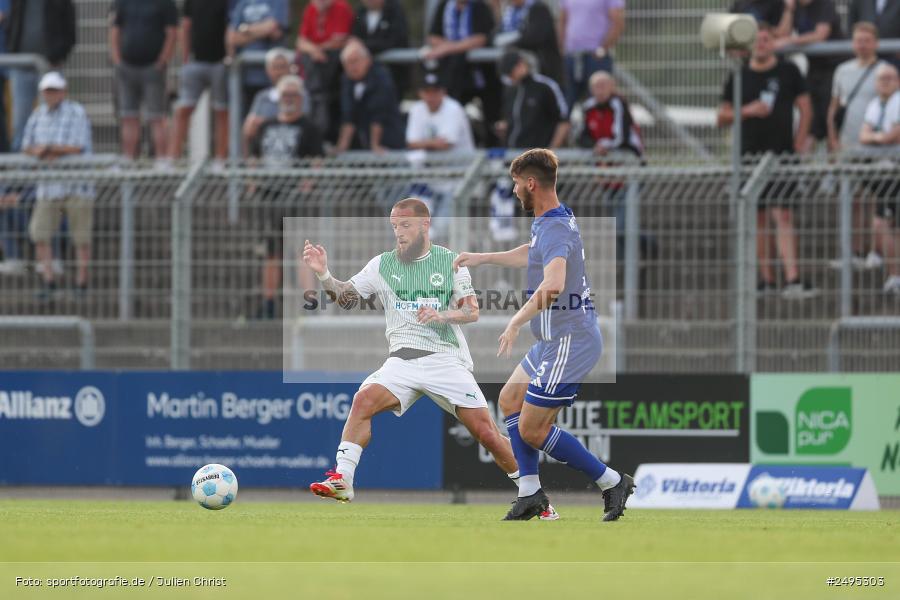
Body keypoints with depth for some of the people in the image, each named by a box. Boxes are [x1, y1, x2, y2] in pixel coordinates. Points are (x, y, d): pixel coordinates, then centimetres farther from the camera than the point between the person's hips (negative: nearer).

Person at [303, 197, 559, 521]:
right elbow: (346, 296, 4)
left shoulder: (451, 262, 5)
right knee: (364, 399, -26)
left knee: (486, 432, -7)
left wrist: (443, 315, -18)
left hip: (448, 359, -1)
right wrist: (324, 274, -13)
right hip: (403, 359, 1)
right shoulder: (382, 264, 8)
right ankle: (342, 480, -24)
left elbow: (472, 311, 2)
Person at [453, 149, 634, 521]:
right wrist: (481, 258, 36)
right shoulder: (554, 220, 10)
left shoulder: (555, 231, -24)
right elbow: (532, 255, 32)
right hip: (556, 340, 11)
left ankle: (612, 483, 2)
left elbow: (553, 284, -42)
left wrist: (516, 323, -43)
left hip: (569, 343, -11)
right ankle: (531, 495, 20)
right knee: (510, 401, 20)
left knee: (532, 430, -6)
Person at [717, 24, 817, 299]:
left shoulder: (788, 71, 3)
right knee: (759, 218, 7)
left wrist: (799, 143, -5)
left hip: (782, 153, -3)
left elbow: (805, 109, 5)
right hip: (750, 153, 3)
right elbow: (722, 117, 9)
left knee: (783, 214, -13)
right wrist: (747, 111, -9)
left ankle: (792, 279, -20)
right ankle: (766, 278, 14)